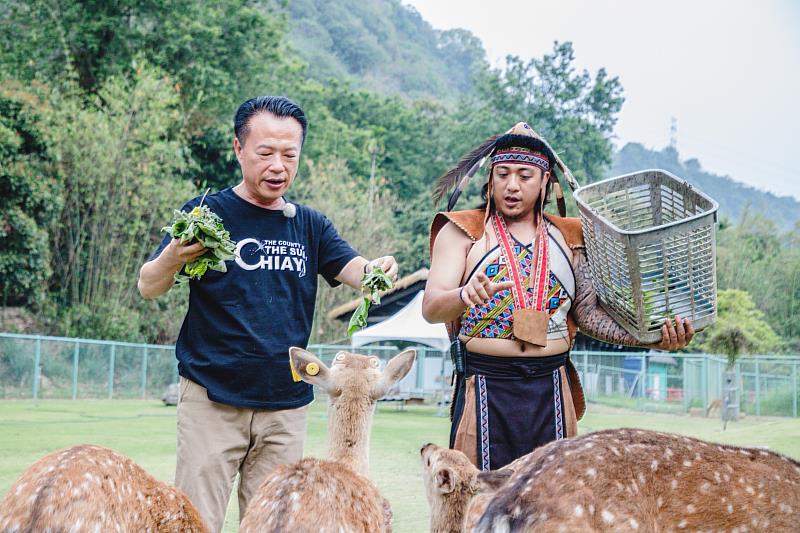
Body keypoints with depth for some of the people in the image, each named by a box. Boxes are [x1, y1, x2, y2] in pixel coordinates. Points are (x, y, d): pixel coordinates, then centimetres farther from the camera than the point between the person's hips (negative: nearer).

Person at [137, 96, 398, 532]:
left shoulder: (310, 226, 10)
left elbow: (351, 269, -2)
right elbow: (148, 288, -4)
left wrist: (376, 270, -26)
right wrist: (173, 257, -27)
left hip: (286, 406, 4)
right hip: (212, 400, -3)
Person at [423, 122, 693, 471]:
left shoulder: (567, 237, 14)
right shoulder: (463, 232, 4)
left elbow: (588, 311, 9)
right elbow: (431, 308, -7)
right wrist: (465, 295, -30)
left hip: (552, 389, 3)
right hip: (486, 388, -3)